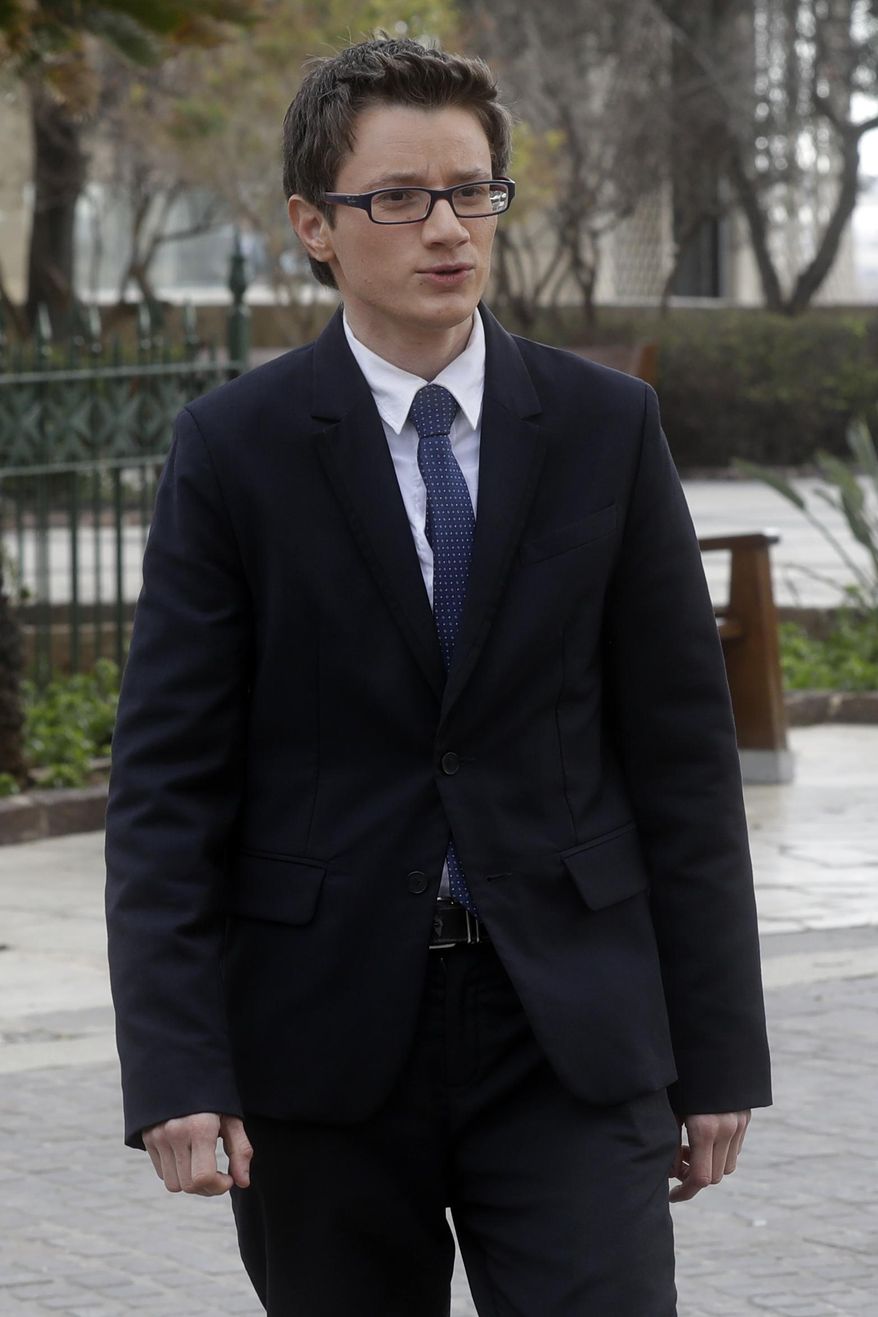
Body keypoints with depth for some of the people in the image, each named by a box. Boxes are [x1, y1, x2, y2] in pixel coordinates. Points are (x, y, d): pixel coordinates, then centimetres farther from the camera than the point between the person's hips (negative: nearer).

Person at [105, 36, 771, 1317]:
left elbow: (682, 744, 5)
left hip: (571, 1031, 1)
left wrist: (719, 1052, 2)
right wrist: (174, 1067, -14)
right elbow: (166, 778, -4)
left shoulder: (605, 427, 4)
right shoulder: (237, 448, -1)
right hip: (323, 1038, -1)